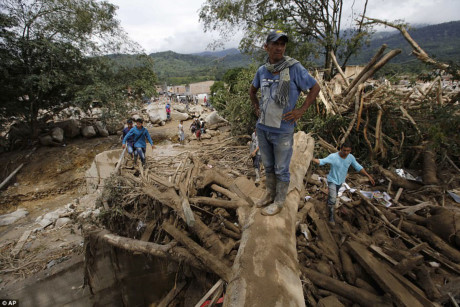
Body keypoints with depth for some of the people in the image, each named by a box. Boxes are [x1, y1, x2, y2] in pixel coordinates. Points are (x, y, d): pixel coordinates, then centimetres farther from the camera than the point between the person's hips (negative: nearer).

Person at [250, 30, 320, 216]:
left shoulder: (294, 68, -9)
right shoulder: (262, 70, 4)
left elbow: (315, 88, -2)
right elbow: (252, 90, 23)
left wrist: (301, 111, -8)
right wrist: (256, 107, 11)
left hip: (282, 130, -5)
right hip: (262, 128, 5)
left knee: (281, 169, 8)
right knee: (268, 166, 20)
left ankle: (279, 202, 27)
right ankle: (269, 194, 39)